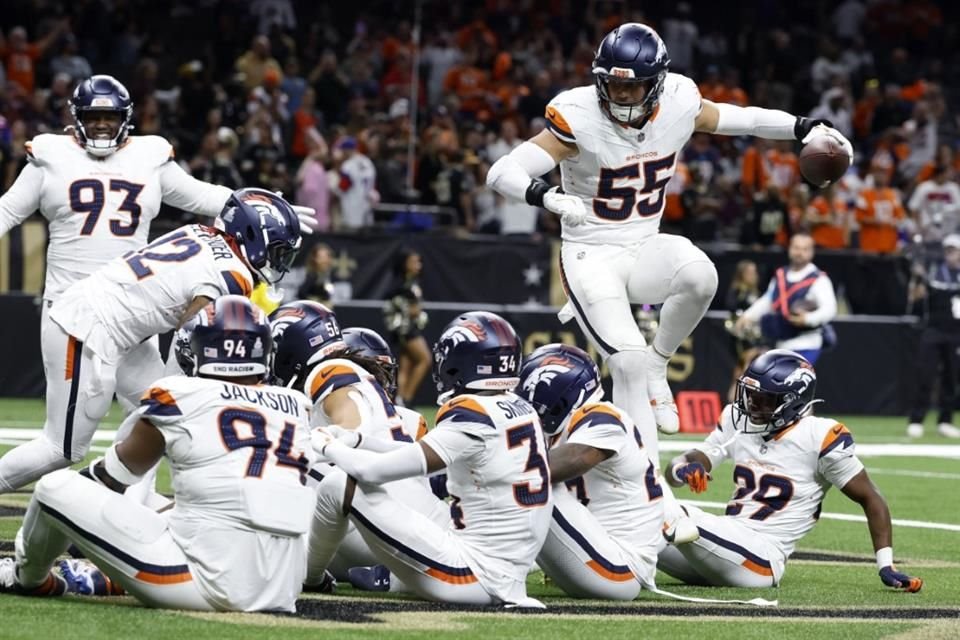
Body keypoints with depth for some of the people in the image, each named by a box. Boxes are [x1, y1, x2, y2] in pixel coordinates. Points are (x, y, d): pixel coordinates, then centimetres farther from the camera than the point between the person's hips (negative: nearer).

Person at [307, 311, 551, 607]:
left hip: (474, 577, -9)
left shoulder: (473, 419, -19)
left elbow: (375, 470, -17)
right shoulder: (522, 410, 6)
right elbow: (427, 455, 17)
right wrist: (355, 440, 17)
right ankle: (391, 579, 26)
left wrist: (328, 447, 2)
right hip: (508, 579, 9)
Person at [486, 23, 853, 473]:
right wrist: (544, 195, -45)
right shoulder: (579, 118, -20)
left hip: (644, 250, 4)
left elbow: (736, 118, 12)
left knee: (698, 274, -29)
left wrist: (805, 129, 4)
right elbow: (502, 172, -25)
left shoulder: (678, 103, -7)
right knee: (629, 361, -20)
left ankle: (656, 366, -4)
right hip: (590, 256, -4)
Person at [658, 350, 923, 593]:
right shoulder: (736, 421, 11)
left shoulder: (819, 437, -7)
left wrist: (886, 566, -7)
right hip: (725, 539, 8)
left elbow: (871, 500, -1)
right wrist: (683, 469, -15)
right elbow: (673, 472, 10)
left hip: (759, 558, -8)